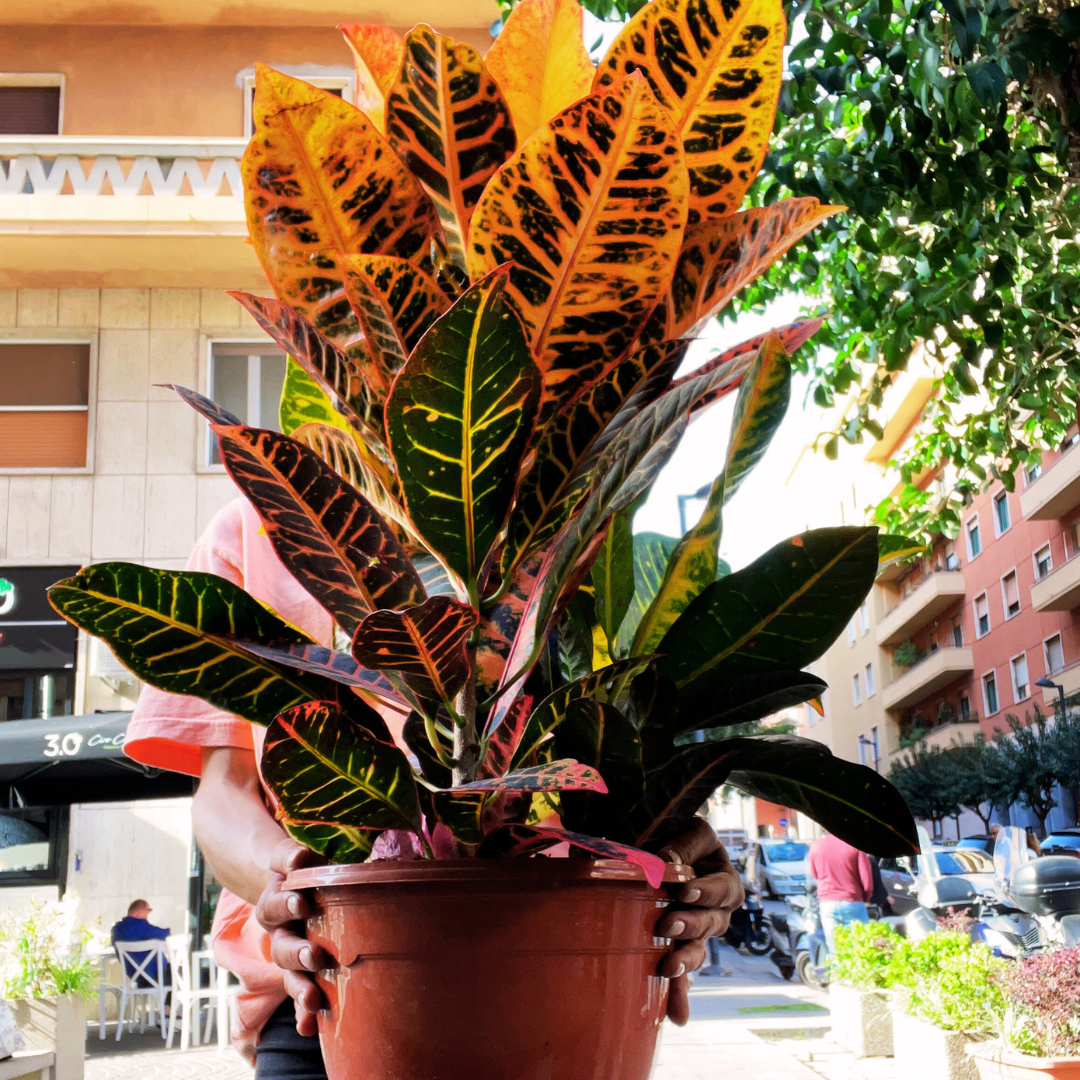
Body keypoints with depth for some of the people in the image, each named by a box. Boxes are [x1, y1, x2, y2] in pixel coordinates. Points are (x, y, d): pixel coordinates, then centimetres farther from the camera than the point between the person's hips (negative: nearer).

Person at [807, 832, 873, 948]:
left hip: (827, 904, 2)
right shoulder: (855, 845, -9)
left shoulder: (815, 846, 0)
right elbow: (867, 879, -7)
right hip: (852, 903, -2)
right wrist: (865, 898, 10)